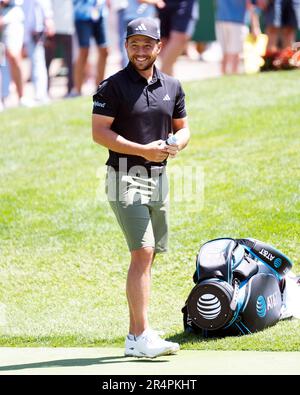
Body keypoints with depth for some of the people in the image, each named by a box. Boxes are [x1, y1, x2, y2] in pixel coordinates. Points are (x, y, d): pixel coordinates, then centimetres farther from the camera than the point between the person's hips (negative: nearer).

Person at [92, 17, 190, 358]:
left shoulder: (171, 86, 11)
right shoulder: (113, 86, -7)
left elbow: (183, 128, 18)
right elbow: (99, 132, -12)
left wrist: (175, 145, -6)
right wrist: (143, 150, -20)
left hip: (158, 178, 7)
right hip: (126, 177, -7)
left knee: (147, 258, 8)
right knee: (142, 253, -17)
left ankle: (134, 337, 15)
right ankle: (142, 336, -20)